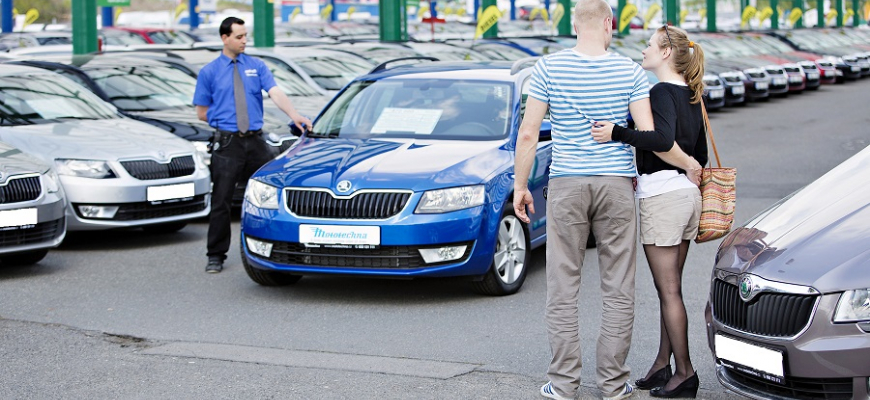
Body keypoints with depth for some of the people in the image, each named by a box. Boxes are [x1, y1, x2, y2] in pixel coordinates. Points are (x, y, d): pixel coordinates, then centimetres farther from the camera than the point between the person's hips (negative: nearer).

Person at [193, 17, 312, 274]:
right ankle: (216, 256, 8)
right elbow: (202, 112, 6)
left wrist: (294, 115, -24)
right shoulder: (209, 72, 3)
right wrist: (226, 119, -1)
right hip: (227, 143, -2)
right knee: (221, 202, 0)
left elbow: (276, 93, -9)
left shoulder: (256, 67, 7)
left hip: (256, 141, 2)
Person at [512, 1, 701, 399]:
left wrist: (520, 185, 5)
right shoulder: (630, 72, -2)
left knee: (563, 290, 5)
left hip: (566, 186, 0)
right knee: (618, 291, 8)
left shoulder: (549, 68, -3)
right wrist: (688, 164, 7)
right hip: (616, 186, 1)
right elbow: (649, 136, -8)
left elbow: (528, 134, -6)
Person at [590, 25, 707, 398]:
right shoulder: (691, 95, 15)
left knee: (669, 290, -4)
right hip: (687, 194, 9)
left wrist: (617, 134, -31)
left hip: (661, 195, -9)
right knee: (670, 288, 12)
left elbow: (663, 139, -29)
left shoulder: (661, 92, -12)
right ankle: (663, 365, 17)